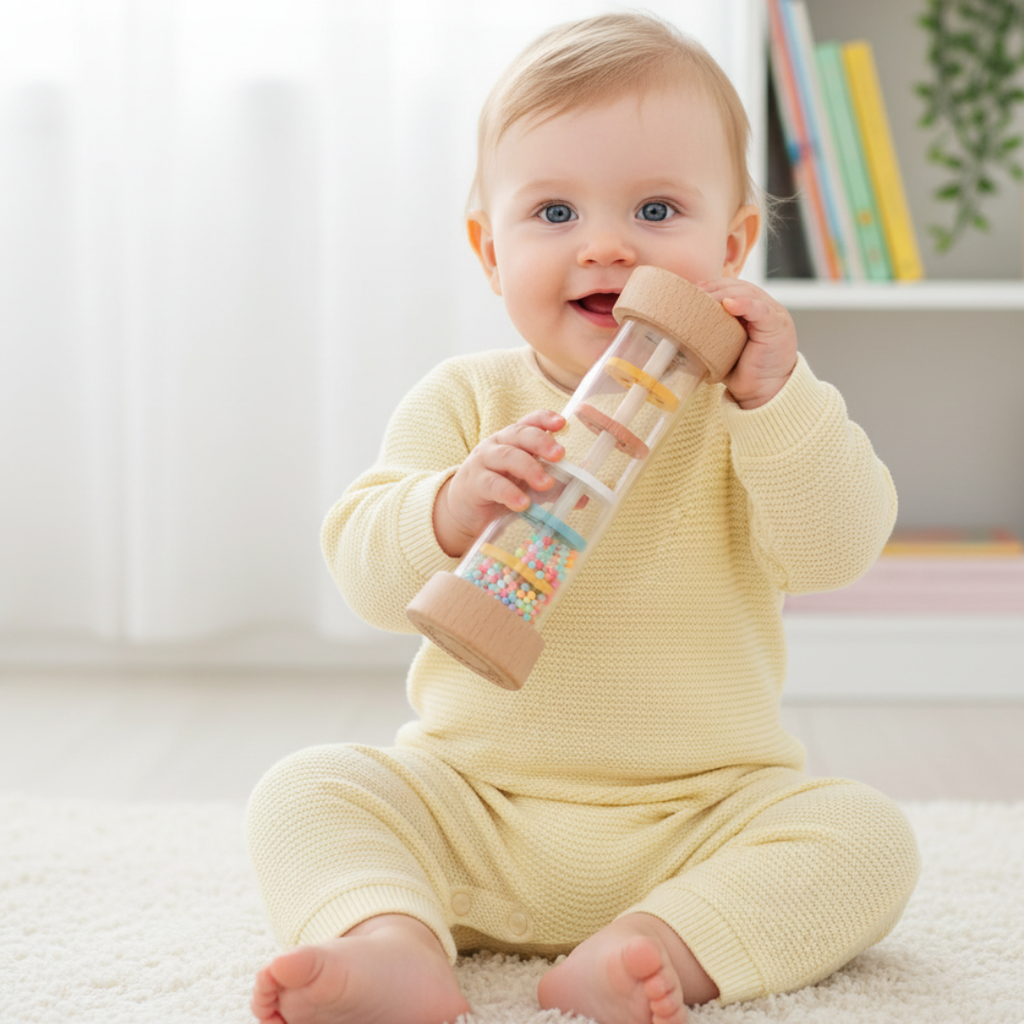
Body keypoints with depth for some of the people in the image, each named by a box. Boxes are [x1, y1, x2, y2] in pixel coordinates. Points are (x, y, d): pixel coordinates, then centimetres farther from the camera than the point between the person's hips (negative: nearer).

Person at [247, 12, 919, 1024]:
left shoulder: (759, 402, 0)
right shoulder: (465, 400, 0)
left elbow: (835, 548, -13)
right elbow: (363, 574, -9)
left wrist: (773, 398, -24)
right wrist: (452, 508, -29)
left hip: (704, 813, 0)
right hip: (474, 805, 1)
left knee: (865, 834, -23)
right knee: (306, 791, -17)